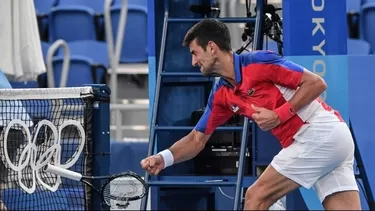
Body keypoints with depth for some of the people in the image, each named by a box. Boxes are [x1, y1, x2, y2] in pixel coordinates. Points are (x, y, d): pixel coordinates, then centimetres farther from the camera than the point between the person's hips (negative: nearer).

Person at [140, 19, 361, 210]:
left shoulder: (258, 61, -12)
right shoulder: (222, 95, 13)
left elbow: (317, 83, -12)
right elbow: (197, 138, 17)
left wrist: (279, 115, -17)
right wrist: (164, 158, 0)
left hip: (318, 132, -8)